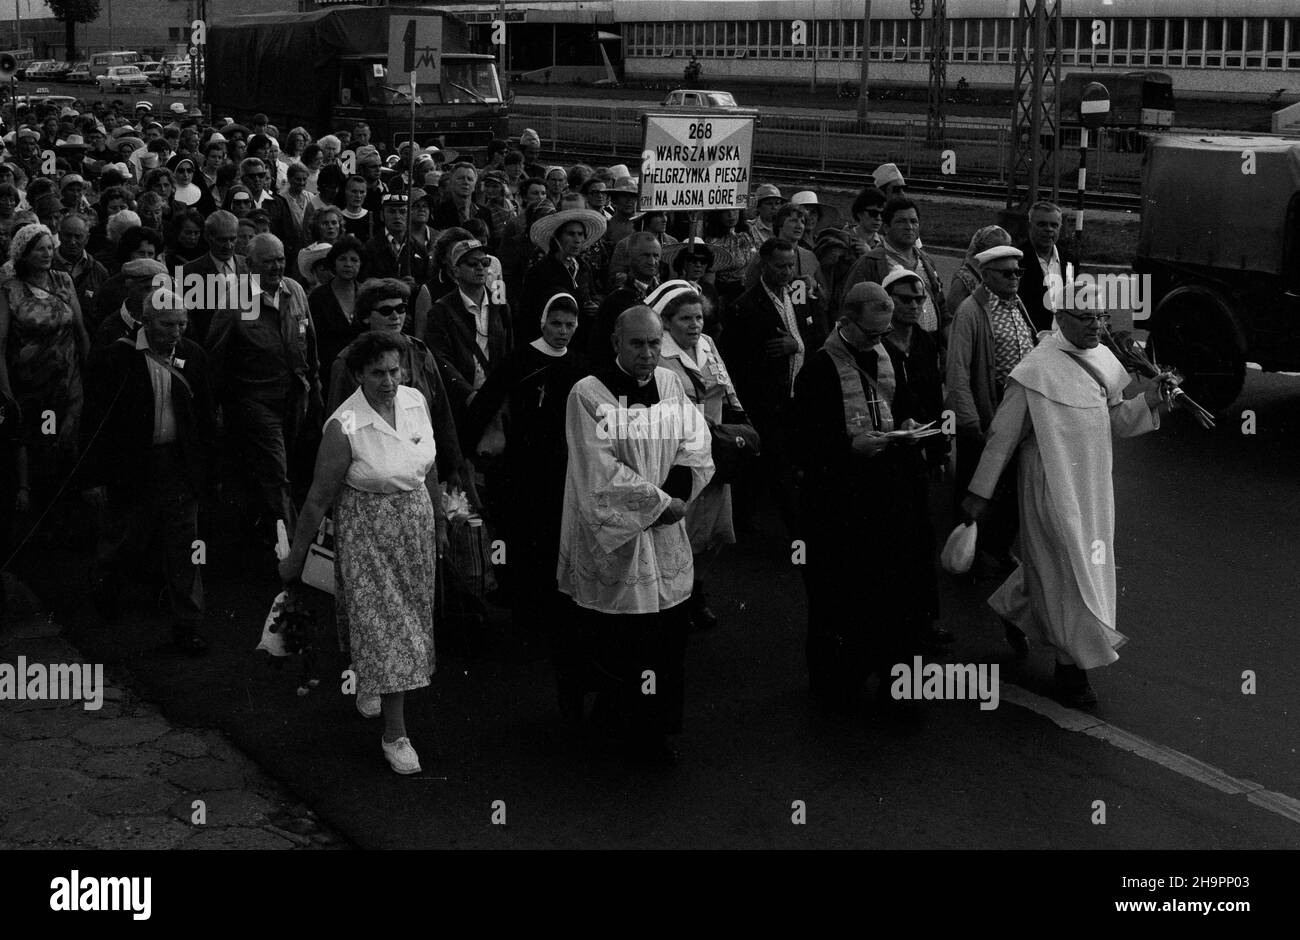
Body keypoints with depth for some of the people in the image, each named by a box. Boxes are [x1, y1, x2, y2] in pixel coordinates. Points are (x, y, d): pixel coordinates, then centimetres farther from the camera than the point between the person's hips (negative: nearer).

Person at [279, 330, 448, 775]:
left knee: (411, 616, 18)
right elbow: (319, 496, -15)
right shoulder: (345, 426, -23)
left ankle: (370, 680, 45)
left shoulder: (415, 401, -6)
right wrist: (295, 556, -8)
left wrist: (439, 521, 17)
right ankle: (395, 734, 7)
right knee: (382, 624, -2)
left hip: (415, 523, 6)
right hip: (367, 530, -6)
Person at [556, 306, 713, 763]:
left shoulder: (670, 383, 6)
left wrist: (674, 493, -13)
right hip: (611, 537, -5)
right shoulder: (588, 395, -12)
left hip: (665, 537, 5)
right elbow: (602, 473, -16)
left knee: (666, 635, 5)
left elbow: (695, 448, 5)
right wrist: (662, 503, -14)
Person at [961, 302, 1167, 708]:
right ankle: (1072, 665, 12)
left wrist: (1147, 401, -8)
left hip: (1093, 484, 7)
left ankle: (1014, 605, 47)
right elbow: (1003, 434, -13)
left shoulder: (1104, 359, 3)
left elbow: (1117, 421, 12)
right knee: (1067, 570, -1)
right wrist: (980, 492, -10)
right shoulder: (1037, 369, -18)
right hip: (1054, 487, -7)